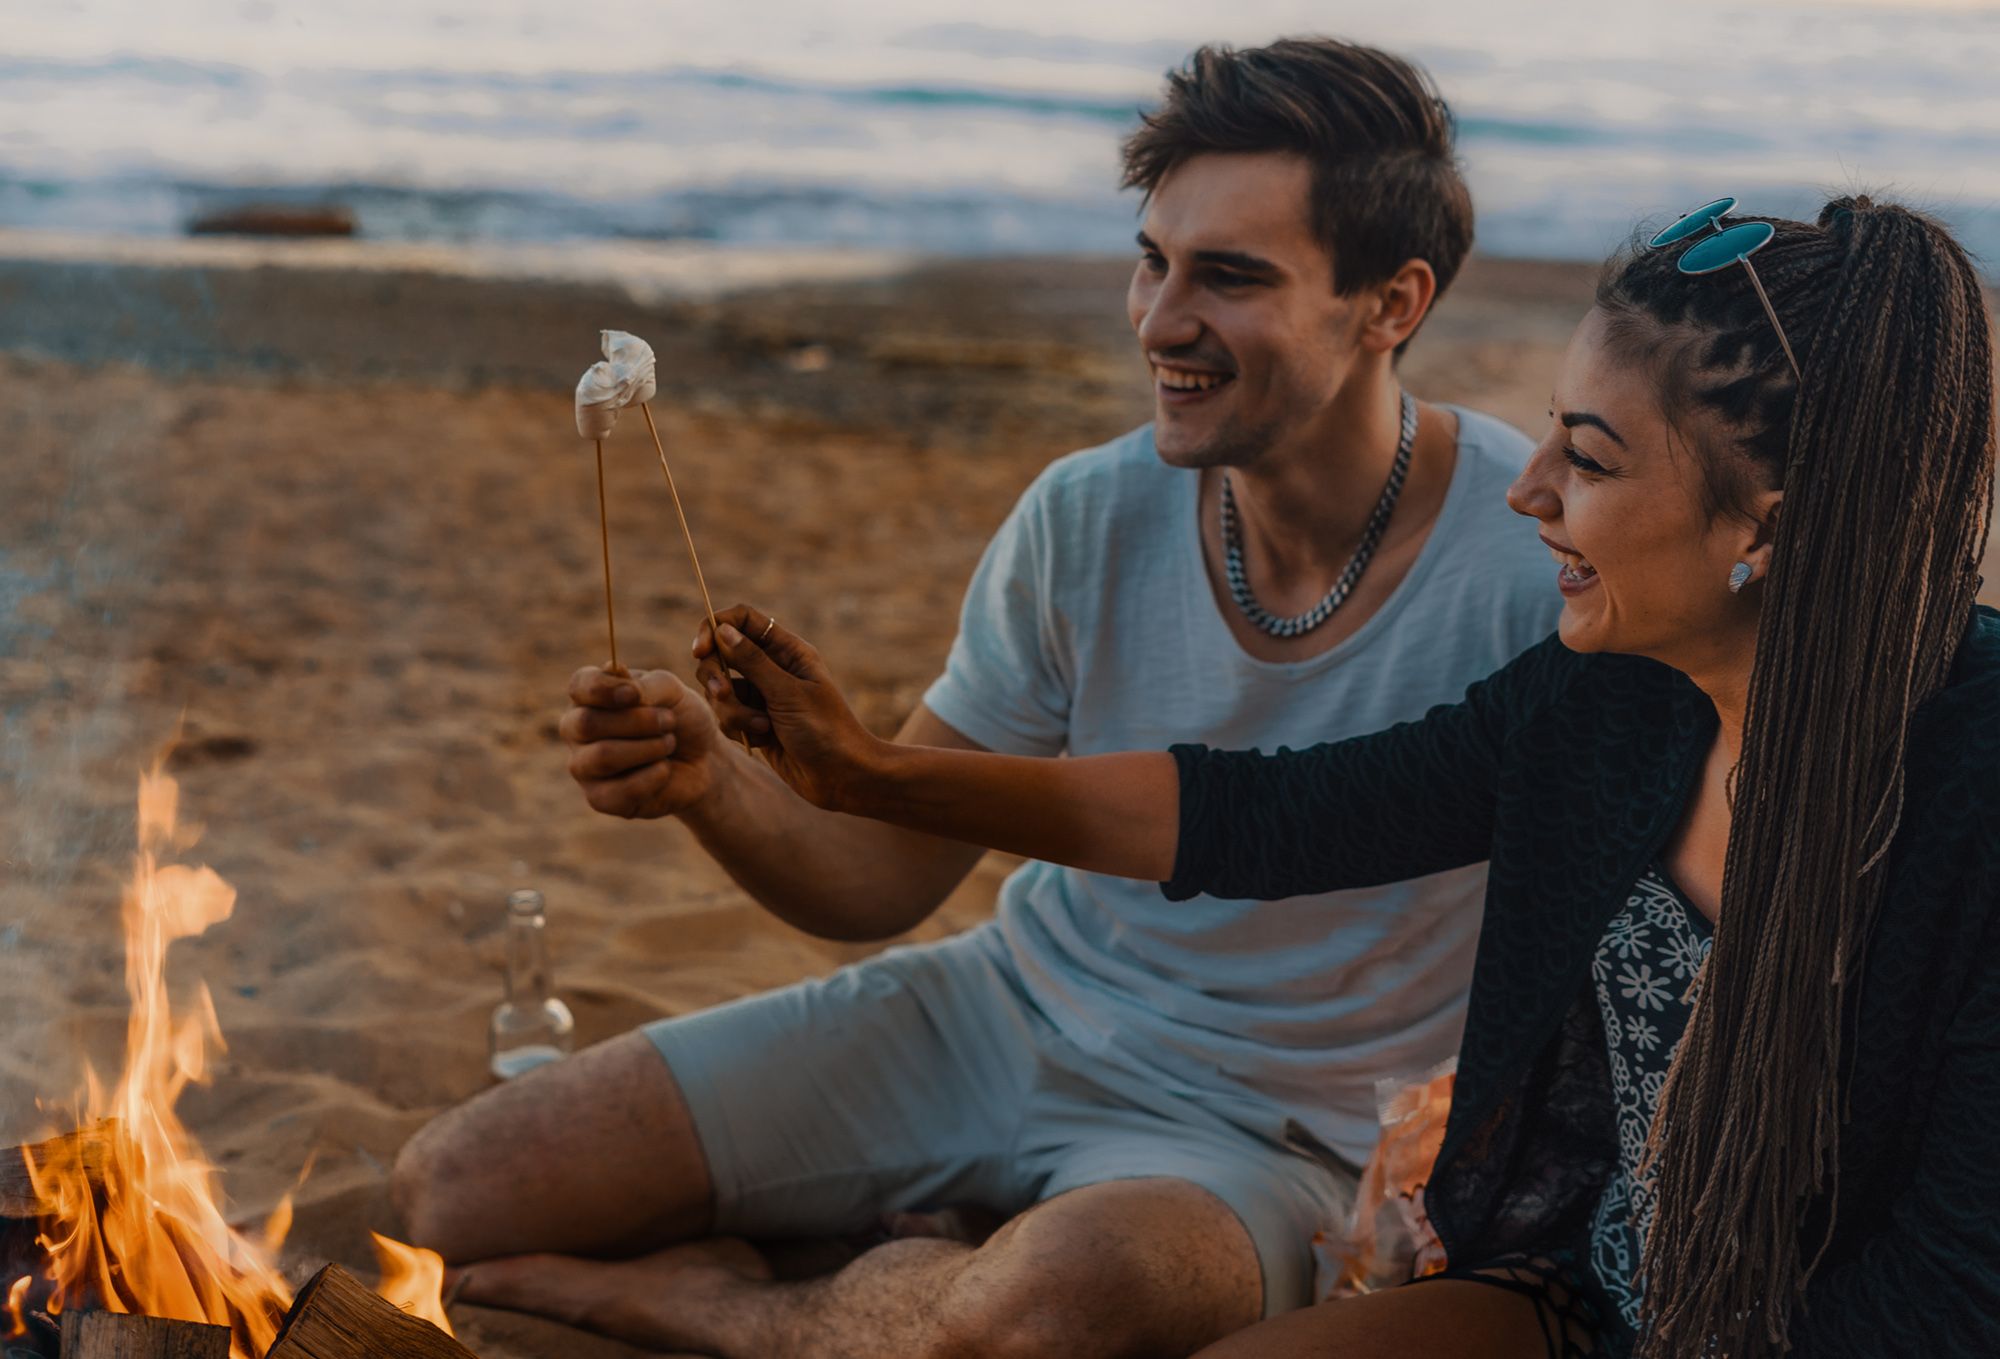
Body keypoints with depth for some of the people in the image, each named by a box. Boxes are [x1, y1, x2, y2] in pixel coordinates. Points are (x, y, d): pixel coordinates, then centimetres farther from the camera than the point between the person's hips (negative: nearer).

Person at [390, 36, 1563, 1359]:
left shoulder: (1536, 561, -20)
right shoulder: (1087, 519, -6)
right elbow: (882, 876, 0)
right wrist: (712, 781, -21)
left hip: (1265, 1134, -4)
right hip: (1007, 1009, 5)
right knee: (458, 1187, -2)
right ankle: (960, 1251, 8)